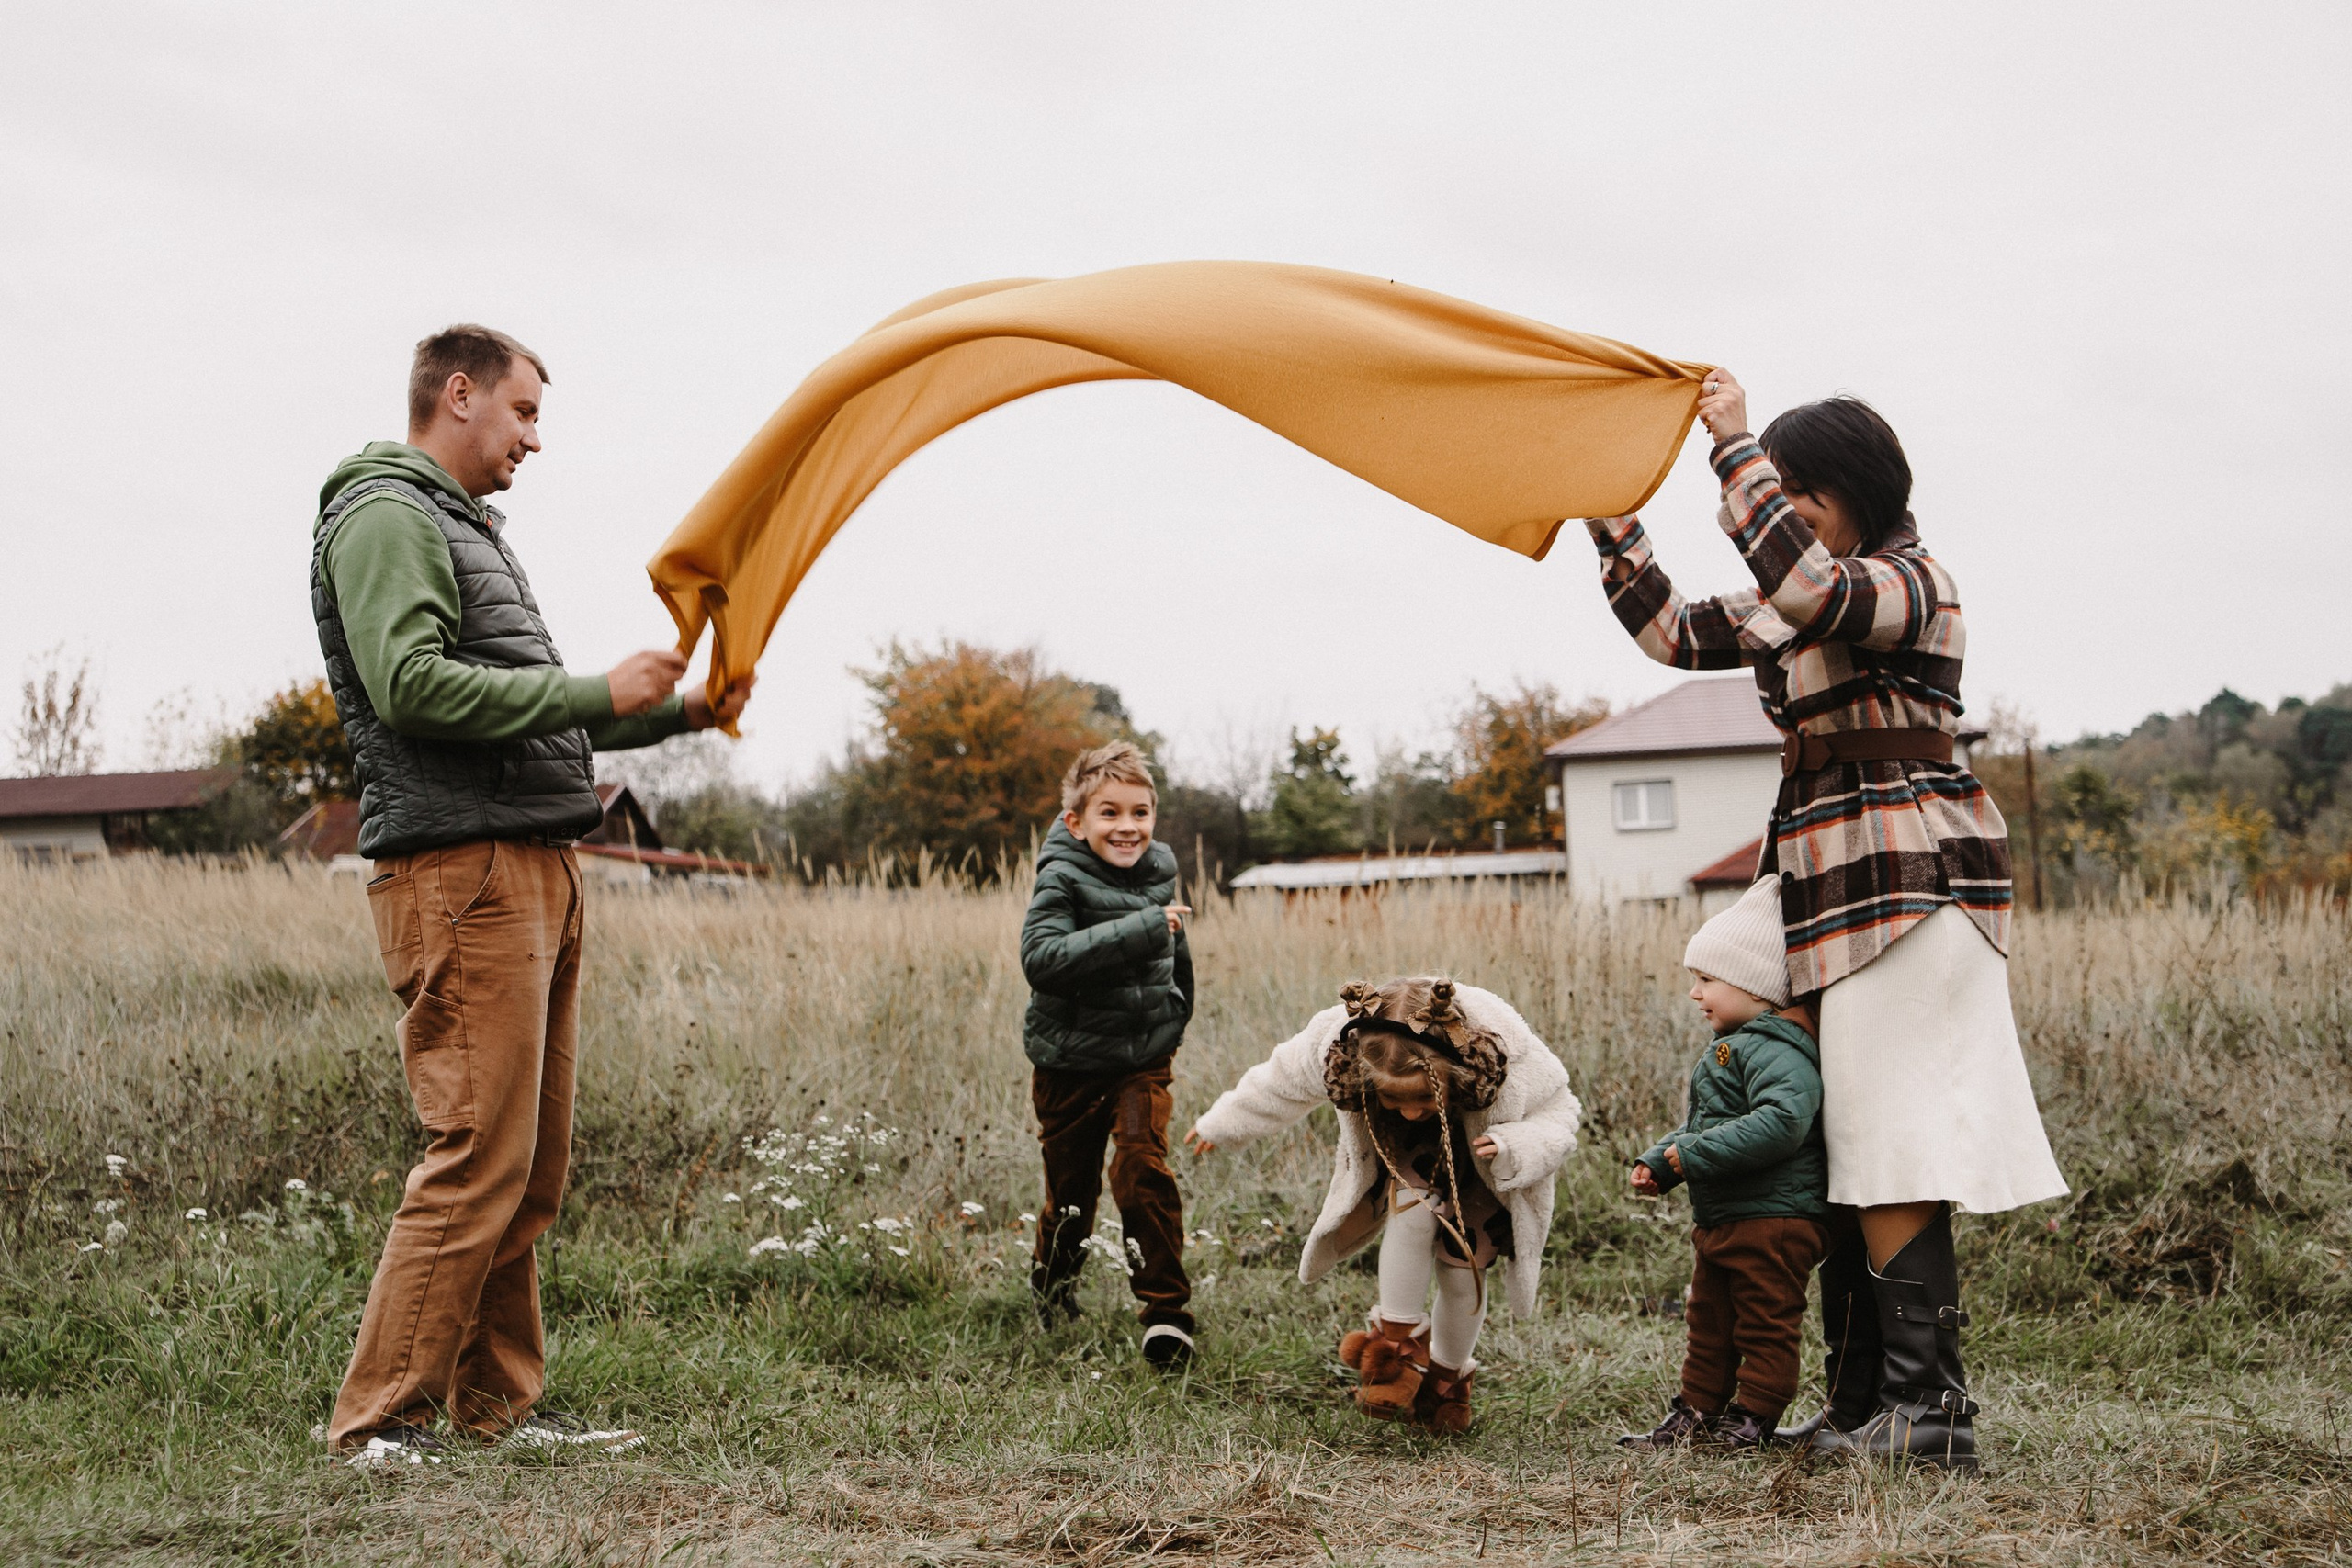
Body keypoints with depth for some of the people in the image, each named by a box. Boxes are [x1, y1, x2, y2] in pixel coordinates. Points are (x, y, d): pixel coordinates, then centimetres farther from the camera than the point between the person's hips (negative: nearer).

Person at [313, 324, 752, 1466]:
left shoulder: (465, 528, 27)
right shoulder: (385, 517, -6)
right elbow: (412, 687, -20)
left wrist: (681, 712, 19)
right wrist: (596, 694, -16)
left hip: (535, 870, 10)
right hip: (460, 869, -10)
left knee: (533, 1163, 12)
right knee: (479, 1157, -13)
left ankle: (497, 1402, 19)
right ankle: (380, 1422, -7)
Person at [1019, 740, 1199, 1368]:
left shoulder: (1160, 874, 0)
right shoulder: (1063, 879, -16)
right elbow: (1041, 957, -33)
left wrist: (1172, 1028, 21)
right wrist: (1137, 929, -35)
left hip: (1144, 1057, 2)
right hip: (1069, 1062, -2)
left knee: (1142, 1165, -17)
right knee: (1071, 1186, 9)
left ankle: (1167, 1309, -10)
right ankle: (1054, 1282, 39)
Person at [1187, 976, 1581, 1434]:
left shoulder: (1509, 1053, -42)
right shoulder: (1337, 1045, -36)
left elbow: (1558, 1112, -22)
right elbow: (1279, 1084, -13)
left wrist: (1515, 1149, -43)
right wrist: (1221, 1125, 3)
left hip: (1480, 1156, -1)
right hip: (1407, 1155, 1)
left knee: (1461, 1271, -6)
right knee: (1414, 1200, -30)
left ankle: (1448, 1378, 23)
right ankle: (1399, 1337, -12)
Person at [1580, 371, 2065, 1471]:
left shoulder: (1911, 582, -8)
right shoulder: (1792, 603, 19)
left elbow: (1805, 585, -28)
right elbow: (1674, 631, 22)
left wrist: (1739, 448, -23)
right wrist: (1608, 518, 17)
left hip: (1906, 878, -9)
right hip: (1835, 886, 9)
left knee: (1888, 1148, -12)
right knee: (1840, 1144, 7)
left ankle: (1931, 1406, -11)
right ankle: (1862, 1403, 11)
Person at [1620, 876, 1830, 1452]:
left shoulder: (1777, 1051, -19)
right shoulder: (1729, 1049, 15)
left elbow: (1782, 1122, -35)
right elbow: (1697, 1124, 26)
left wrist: (1695, 1154, -29)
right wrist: (1658, 1161, 8)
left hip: (1773, 1220, -11)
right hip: (1720, 1221, 11)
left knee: (1765, 1321, 2)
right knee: (1709, 1321, 17)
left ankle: (1753, 1417, 10)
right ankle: (1696, 1411, 25)